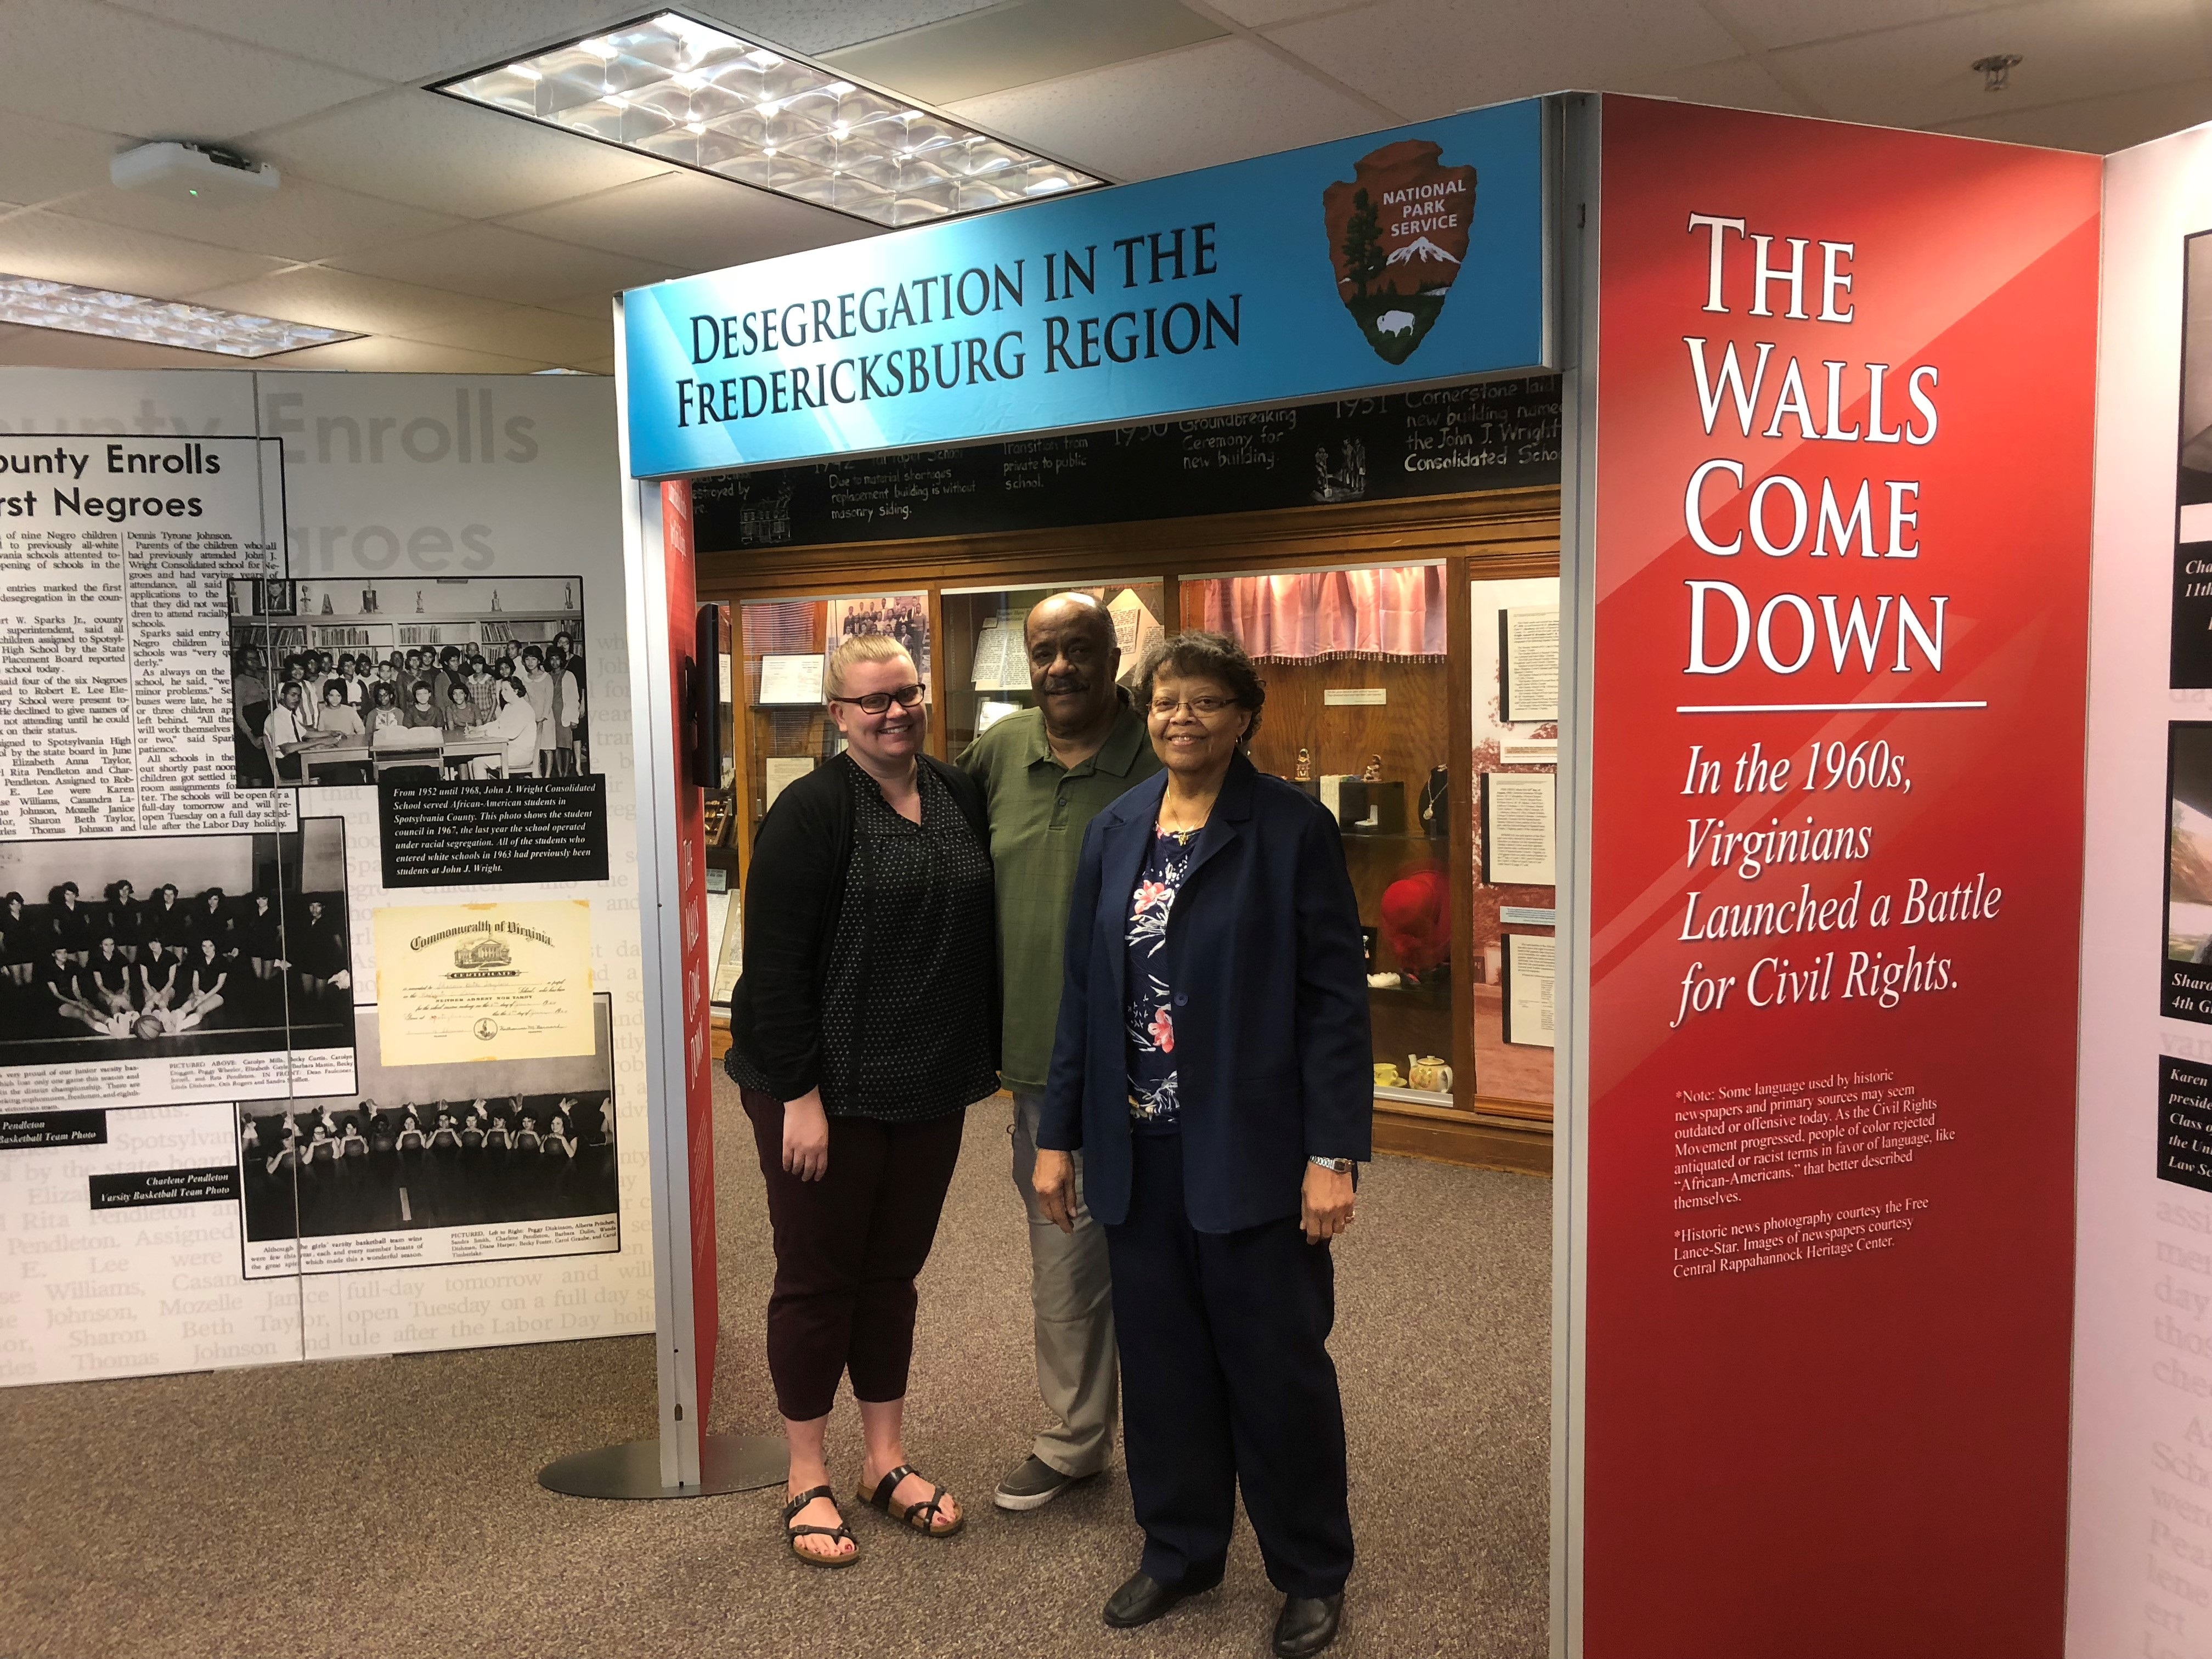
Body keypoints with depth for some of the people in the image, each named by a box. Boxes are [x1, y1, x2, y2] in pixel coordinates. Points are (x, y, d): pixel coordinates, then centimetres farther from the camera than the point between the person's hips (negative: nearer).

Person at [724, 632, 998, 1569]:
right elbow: (773, 964, -16)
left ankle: (887, 1461, 31)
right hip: (826, 1090, -5)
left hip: (930, 1090, 6)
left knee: (893, 1271, 17)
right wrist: (798, 1095, -19)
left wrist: (984, 1061, 8)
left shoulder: (961, 798, 5)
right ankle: (807, 1483, 23)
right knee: (818, 1279, 8)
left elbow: (981, 934, 11)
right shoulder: (813, 811, -13)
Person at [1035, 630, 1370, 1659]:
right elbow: (1083, 991, 10)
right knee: (1160, 1360, 14)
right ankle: (1179, 1548, 34)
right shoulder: (1114, 832, 7)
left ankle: (1312, 1572, 28)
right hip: (1139, 1150, 4)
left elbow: (1336, 997, -9)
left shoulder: (1293, 828, -6)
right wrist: (1057, 1136, 9)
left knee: (1276, 1363, 7)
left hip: (1251, 1151, -4)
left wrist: (1333, 1155, -13)